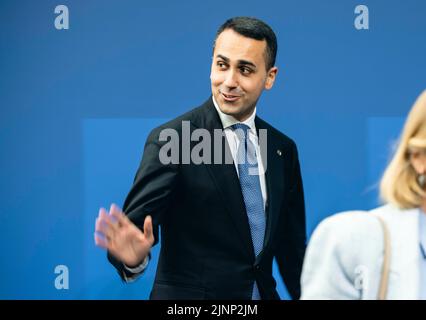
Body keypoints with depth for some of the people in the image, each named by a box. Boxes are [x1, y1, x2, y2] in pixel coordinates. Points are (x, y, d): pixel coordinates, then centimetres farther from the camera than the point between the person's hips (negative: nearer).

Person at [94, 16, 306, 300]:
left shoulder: (283, 149, 3)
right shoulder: (170, 140, -13)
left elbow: (292, 247, 9)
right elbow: (136, 225, -22)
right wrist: (133, 257, -42)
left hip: (263, 293, 5)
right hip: (188, 295, -5)